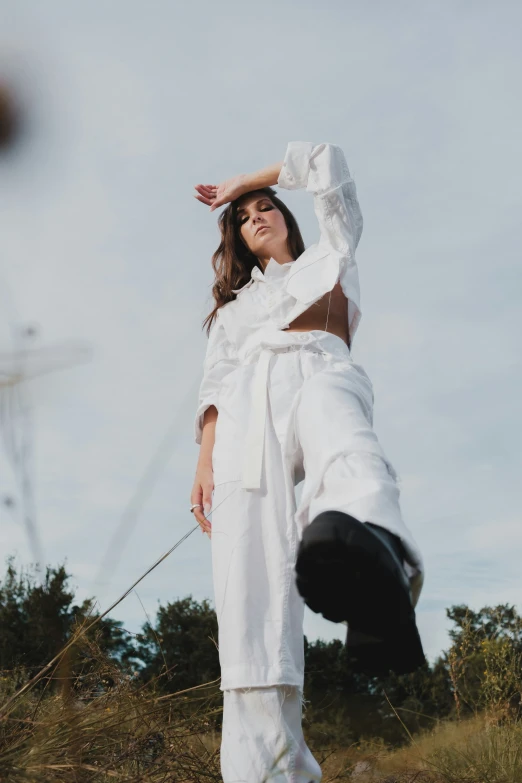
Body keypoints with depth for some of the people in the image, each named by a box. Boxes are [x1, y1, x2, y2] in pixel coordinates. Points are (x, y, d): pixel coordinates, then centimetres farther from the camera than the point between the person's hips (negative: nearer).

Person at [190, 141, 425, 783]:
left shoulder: (330, 258, 34)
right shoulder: (232, 306, 36)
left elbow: (324, 160, 32)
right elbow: (216, 385, 20)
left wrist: (245, 182, 42)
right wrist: (205, 464, 4)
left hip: (320, 375, -2)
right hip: (248, 413, 2)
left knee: (323, 405, -43)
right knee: (249, 581, -21)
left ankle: (370, 546, -75)